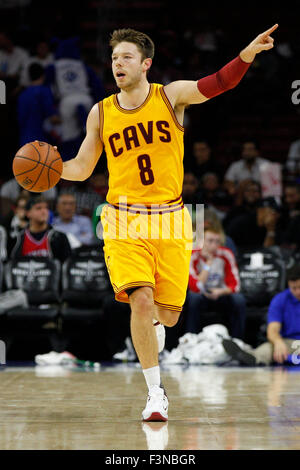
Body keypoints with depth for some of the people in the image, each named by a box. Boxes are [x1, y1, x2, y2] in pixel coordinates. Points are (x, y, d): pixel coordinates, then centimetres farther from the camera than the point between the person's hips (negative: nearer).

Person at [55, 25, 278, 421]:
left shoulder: (171, 96, -1)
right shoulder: (101, 113, 3)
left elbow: (220, 83, -15)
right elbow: (82, 168, 11)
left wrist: (247, 54, -33)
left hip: (170, 219, 1)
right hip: (124, 220, 0)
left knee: (168, 314, 4)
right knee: (141, 301, -19)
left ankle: (150, 323, 44)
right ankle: (156, 392, -7)